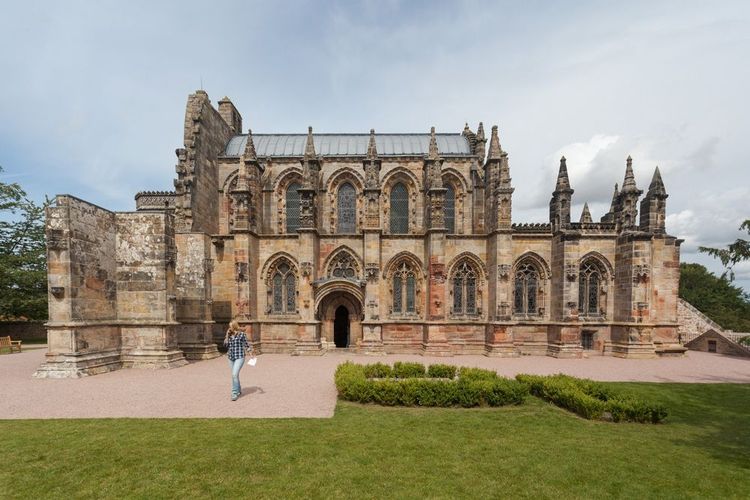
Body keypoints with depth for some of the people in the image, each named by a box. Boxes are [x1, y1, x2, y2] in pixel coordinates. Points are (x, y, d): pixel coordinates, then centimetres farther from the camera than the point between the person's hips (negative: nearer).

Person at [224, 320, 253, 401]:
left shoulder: (241, 334, -6)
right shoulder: (229, 335, 8)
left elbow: (246, 344, 3)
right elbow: (225, 344, 1)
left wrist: (251, 351, -1)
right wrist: (227, 335, -5)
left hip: (239, 357, -6)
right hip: (231, 358, 6)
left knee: (235, 374, -17)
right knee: (235, 375, 15)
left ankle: (235, 393, -9)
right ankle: (239, 390, 34)